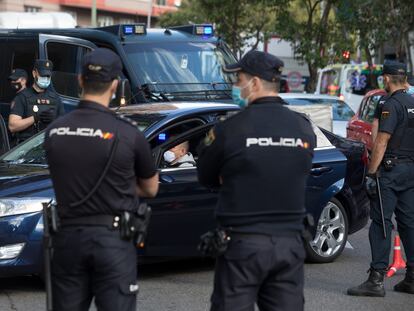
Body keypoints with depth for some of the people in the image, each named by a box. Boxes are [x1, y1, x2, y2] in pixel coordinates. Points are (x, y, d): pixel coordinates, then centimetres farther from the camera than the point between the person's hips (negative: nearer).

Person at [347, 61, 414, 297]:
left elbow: (382, 141, -17)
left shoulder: (393, 105, -12)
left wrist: (372, 173, -15)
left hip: (391, 170, -8)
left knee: (381, 222, -8)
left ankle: (377, 279, -11)